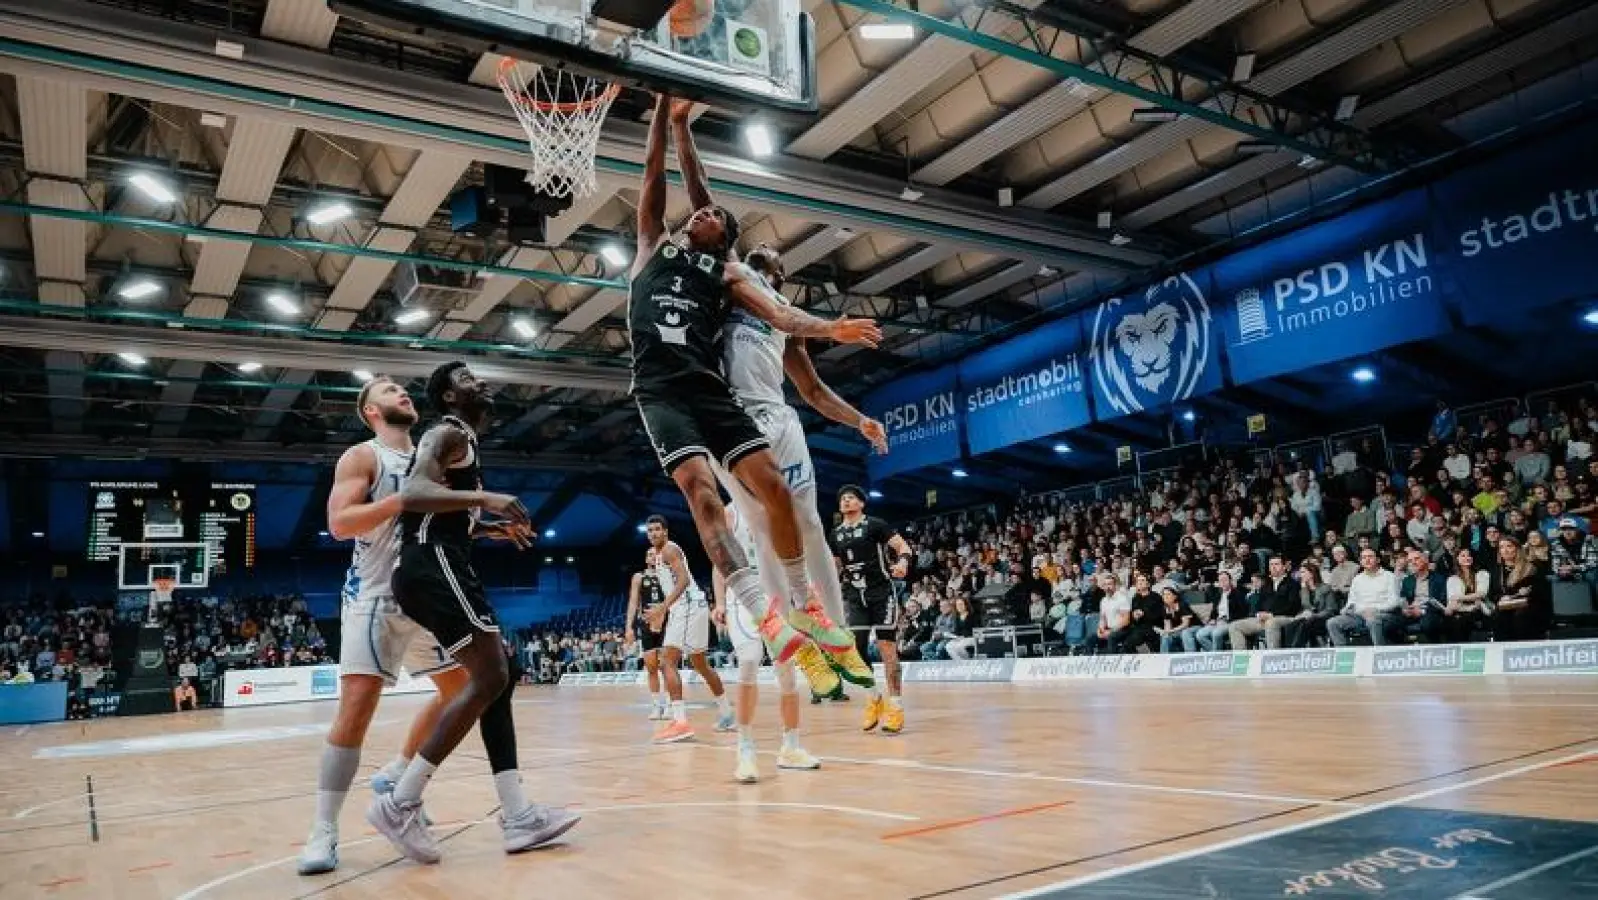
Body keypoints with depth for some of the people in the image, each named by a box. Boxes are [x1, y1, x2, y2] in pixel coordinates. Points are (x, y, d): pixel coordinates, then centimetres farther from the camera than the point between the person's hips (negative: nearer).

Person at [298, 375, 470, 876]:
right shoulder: (361, 457, -5)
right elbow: (339, 524, -19)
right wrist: (404, 499, -28)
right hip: (373, 598, -7)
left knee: (460, 687, 11)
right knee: (356, 706, -14)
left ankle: (396, 774, 27)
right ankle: (323, 831, -5)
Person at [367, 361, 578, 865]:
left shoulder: (463, 441, 26)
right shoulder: (449, 433, -4)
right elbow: (412, 495, -22)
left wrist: (494, 528, 26)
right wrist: (485, 498, -30)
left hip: (441, 568, 10)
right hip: (434, 567, -10)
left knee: (496, 681, 6)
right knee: (489, 679, -13)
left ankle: (518, 817, 5)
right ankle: (400, 804, -9)